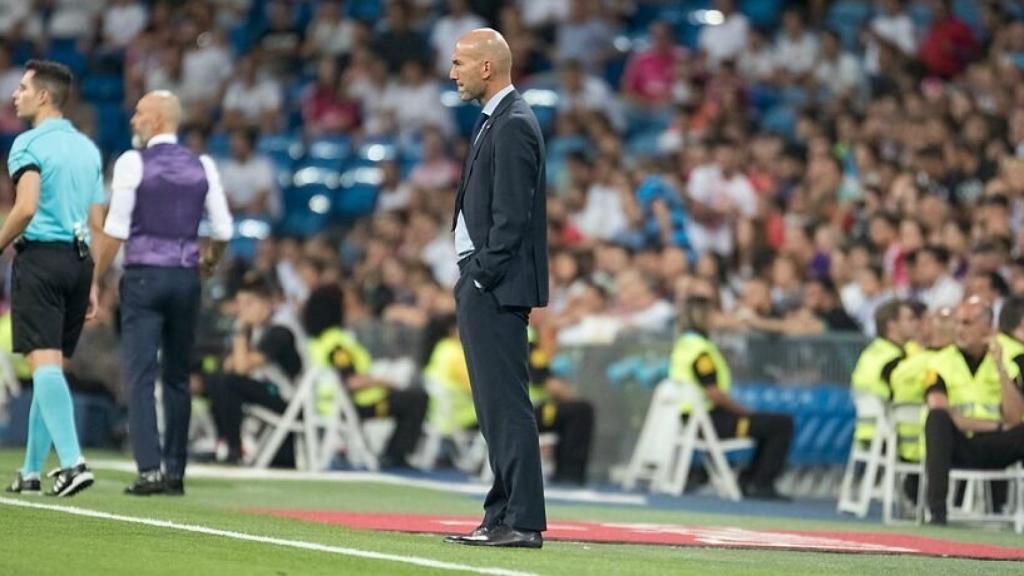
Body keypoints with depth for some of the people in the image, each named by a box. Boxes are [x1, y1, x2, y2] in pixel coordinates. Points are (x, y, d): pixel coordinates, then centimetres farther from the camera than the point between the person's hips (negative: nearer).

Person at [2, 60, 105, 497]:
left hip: (40, 255, -7)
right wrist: (90, 286, 17)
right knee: (52, 366, 12)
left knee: (44, 363, -11)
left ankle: (72, 461, -25)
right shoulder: (88, 149, 15)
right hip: (79, 260, 7)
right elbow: (97, 223, 14)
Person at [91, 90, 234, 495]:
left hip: (144, 277, -4)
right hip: (185, 277, 4)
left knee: (141, 375, -6)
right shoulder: (202, 167, 6)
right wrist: (210, 261, 26)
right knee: (177, 378, 12)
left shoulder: (132, 163, -6)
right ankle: (175, 472, 14)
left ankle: (149, 469, -17)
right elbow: (223, 230, 6)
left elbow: (115, 230, -9)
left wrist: (95, 279, -1)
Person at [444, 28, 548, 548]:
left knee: (506, 403, -11)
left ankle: (522, 521, -11)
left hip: (496, 286, -11)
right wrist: (471, 281, 16)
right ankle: (503, 515, 16)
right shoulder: (494, 122, 18)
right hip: (481, 284, 11)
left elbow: (512, 214, -19)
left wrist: (484, 276, -18)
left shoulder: (513, 125, -14)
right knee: (494, 406, 12)